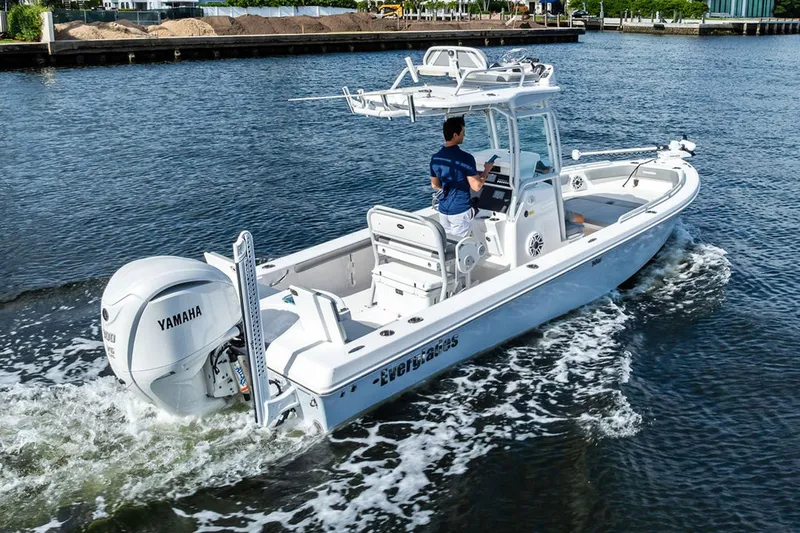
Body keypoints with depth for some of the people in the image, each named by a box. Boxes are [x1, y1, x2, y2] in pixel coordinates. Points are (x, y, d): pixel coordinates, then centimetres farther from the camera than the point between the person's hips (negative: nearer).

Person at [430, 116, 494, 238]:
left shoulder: (435, 158, 0)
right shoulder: (466, 158, -18)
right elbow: (476, 186, -15)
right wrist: (486, 170, 0)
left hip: (443, 210, 6)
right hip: (461, 211, -6)